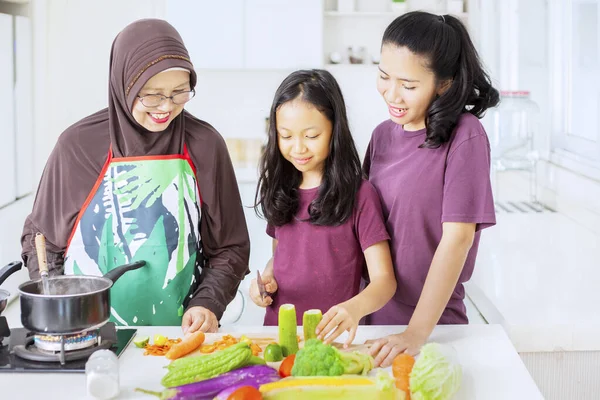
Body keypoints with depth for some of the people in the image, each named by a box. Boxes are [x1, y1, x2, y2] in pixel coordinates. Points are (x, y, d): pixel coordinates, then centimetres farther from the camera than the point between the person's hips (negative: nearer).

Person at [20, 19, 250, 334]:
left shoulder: (205, 146, 2)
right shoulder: (78, 145, 0)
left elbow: (230, 247, 8)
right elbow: (39, 238, 10)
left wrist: (207, 303, -7)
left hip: (183, 333, 1)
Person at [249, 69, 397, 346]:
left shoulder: (359, 195, -6)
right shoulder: (282, 190, 10)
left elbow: (384, 279, -10)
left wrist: (355, 307, -30)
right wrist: (265, 279, 1)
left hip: (330, 335, -4)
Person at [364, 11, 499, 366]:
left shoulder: (464, 136, -14)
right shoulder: (383, 134, 5)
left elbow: (457, 238, -18)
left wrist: (418, 333, -22)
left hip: (433, 320, -5)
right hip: (376, 314, 5)